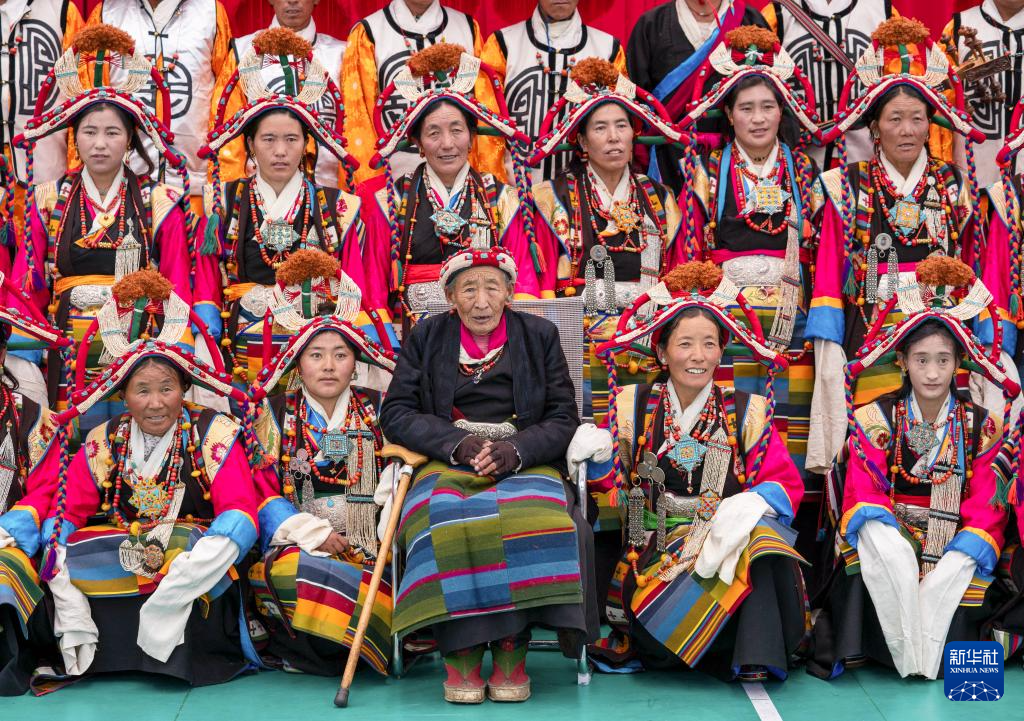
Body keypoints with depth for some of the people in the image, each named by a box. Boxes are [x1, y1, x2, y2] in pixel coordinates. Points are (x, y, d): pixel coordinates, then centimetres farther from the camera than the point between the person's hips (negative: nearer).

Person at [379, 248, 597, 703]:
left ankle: (511, 651, -24)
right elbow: (395, 413, 3)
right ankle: (460, 652, -25)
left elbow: (563, 418, 5)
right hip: (448, 464, 0)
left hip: (525, 463, 0)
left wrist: (516, 449, -15)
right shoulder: (426, 338, 10)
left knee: (531, 518, -34)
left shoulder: (540, 336, 10)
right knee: (446, 520, -35)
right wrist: (459, 443, -13)